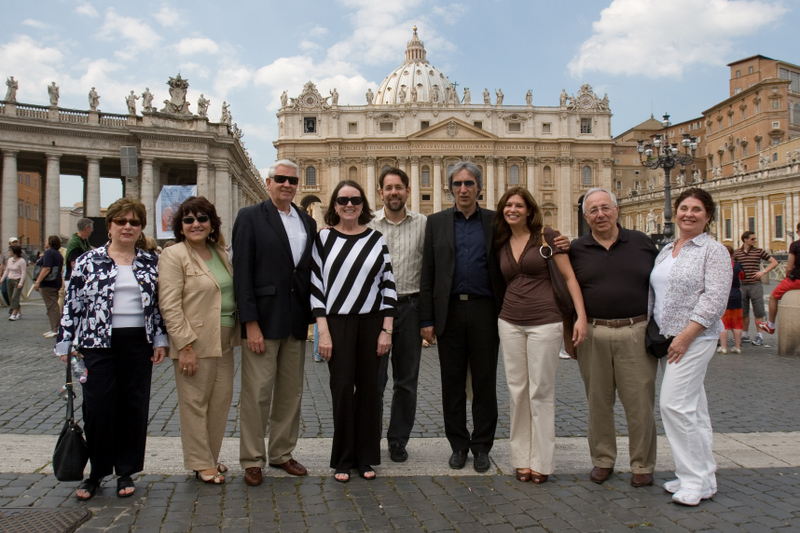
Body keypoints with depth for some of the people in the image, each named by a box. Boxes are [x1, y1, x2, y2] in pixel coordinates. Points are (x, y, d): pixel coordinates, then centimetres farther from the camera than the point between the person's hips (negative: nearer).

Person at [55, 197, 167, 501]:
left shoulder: (150, 263, 8)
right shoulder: (88, 261, 1)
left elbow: (158, 305, 10)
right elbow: (72, 304, 1)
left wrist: (160, 339, 3)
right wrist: (66, 343, -3)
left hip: (138, 345, 2)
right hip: (98, 344, -2)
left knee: (134, 407, 6)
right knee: (98, 407, 1)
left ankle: (126, 471, 20)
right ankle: (96, 472, 17)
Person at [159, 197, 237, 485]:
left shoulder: (220, 253, 13)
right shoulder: (173, 256, -8)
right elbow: (169, 306, -14)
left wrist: (236, 333, 12)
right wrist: (185, 345, -18)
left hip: (224, 341, 7)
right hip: (195, 343, -7)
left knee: (222, 399, 11)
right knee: (195, 402, 2)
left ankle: (211, 457, 26)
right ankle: (201, 463, 15)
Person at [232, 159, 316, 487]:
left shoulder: (307, 223, 14)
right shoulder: (251, 217, -2)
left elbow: (311, 272, 13)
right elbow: (242, 273, -8)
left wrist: (312, 314, 4)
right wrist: (250, 323, -14)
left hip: (296, 321, 5)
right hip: (263, 319, -5)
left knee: (291, 392, 11)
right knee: (257, 392, 0)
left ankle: (282, 453, 25)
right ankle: (252, 460, 14)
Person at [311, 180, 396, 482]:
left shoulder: (376, 239, 6)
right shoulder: (324, 238, 2)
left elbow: (388, 285, 5)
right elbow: (316, 286, 0)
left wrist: (387, 330, -1)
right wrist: (323, 332, -6)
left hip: (372, 323, 2)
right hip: (337, 324, -1)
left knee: (369, 389, 6)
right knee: (342, 389, 0)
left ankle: (366, 458, 20)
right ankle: (343, 460, 15)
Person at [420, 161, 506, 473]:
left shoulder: (495, 222, 6)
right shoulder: (436, 223, 8)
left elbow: (505, 270, 6)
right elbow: (427, 274, 5)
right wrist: (426, 319, -1)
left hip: (485, 311, 0)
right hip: (449, 311, 1)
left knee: (485, 383, 6)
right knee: (452, 383, 7)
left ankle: (482, 447, 19)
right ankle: (458, 445, 21)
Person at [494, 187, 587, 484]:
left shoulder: (546, 236, -4)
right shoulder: (501, 244, 10)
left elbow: (569, 277, -5)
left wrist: (581, 316, -12)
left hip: (544, 322, -4)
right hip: (510, 323, 5)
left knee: (541, 393, 2)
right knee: (517, 392, 8)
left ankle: (541, 462, 13)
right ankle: (521, 458, 19)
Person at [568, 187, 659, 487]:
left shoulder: (641, 243, 6)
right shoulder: (576, 250, 6)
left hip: (636, 333, 0)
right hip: (593, 335, 1)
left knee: (640, 402, 4)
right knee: (598, 402, 9)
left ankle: (642, 464, 20)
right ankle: (602, 459, 25)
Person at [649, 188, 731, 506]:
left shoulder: (714, 251, -7)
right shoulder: (666, 251, 15)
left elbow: (715, 299, -16)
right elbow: (654, 293, 19)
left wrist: (686, 336, -20)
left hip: (695, 337, -7)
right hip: (667, 337, 7)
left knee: (675, 403, -13)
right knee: (693, 406, 12)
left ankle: (697, 480, -2)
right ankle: (703, 475, 21)